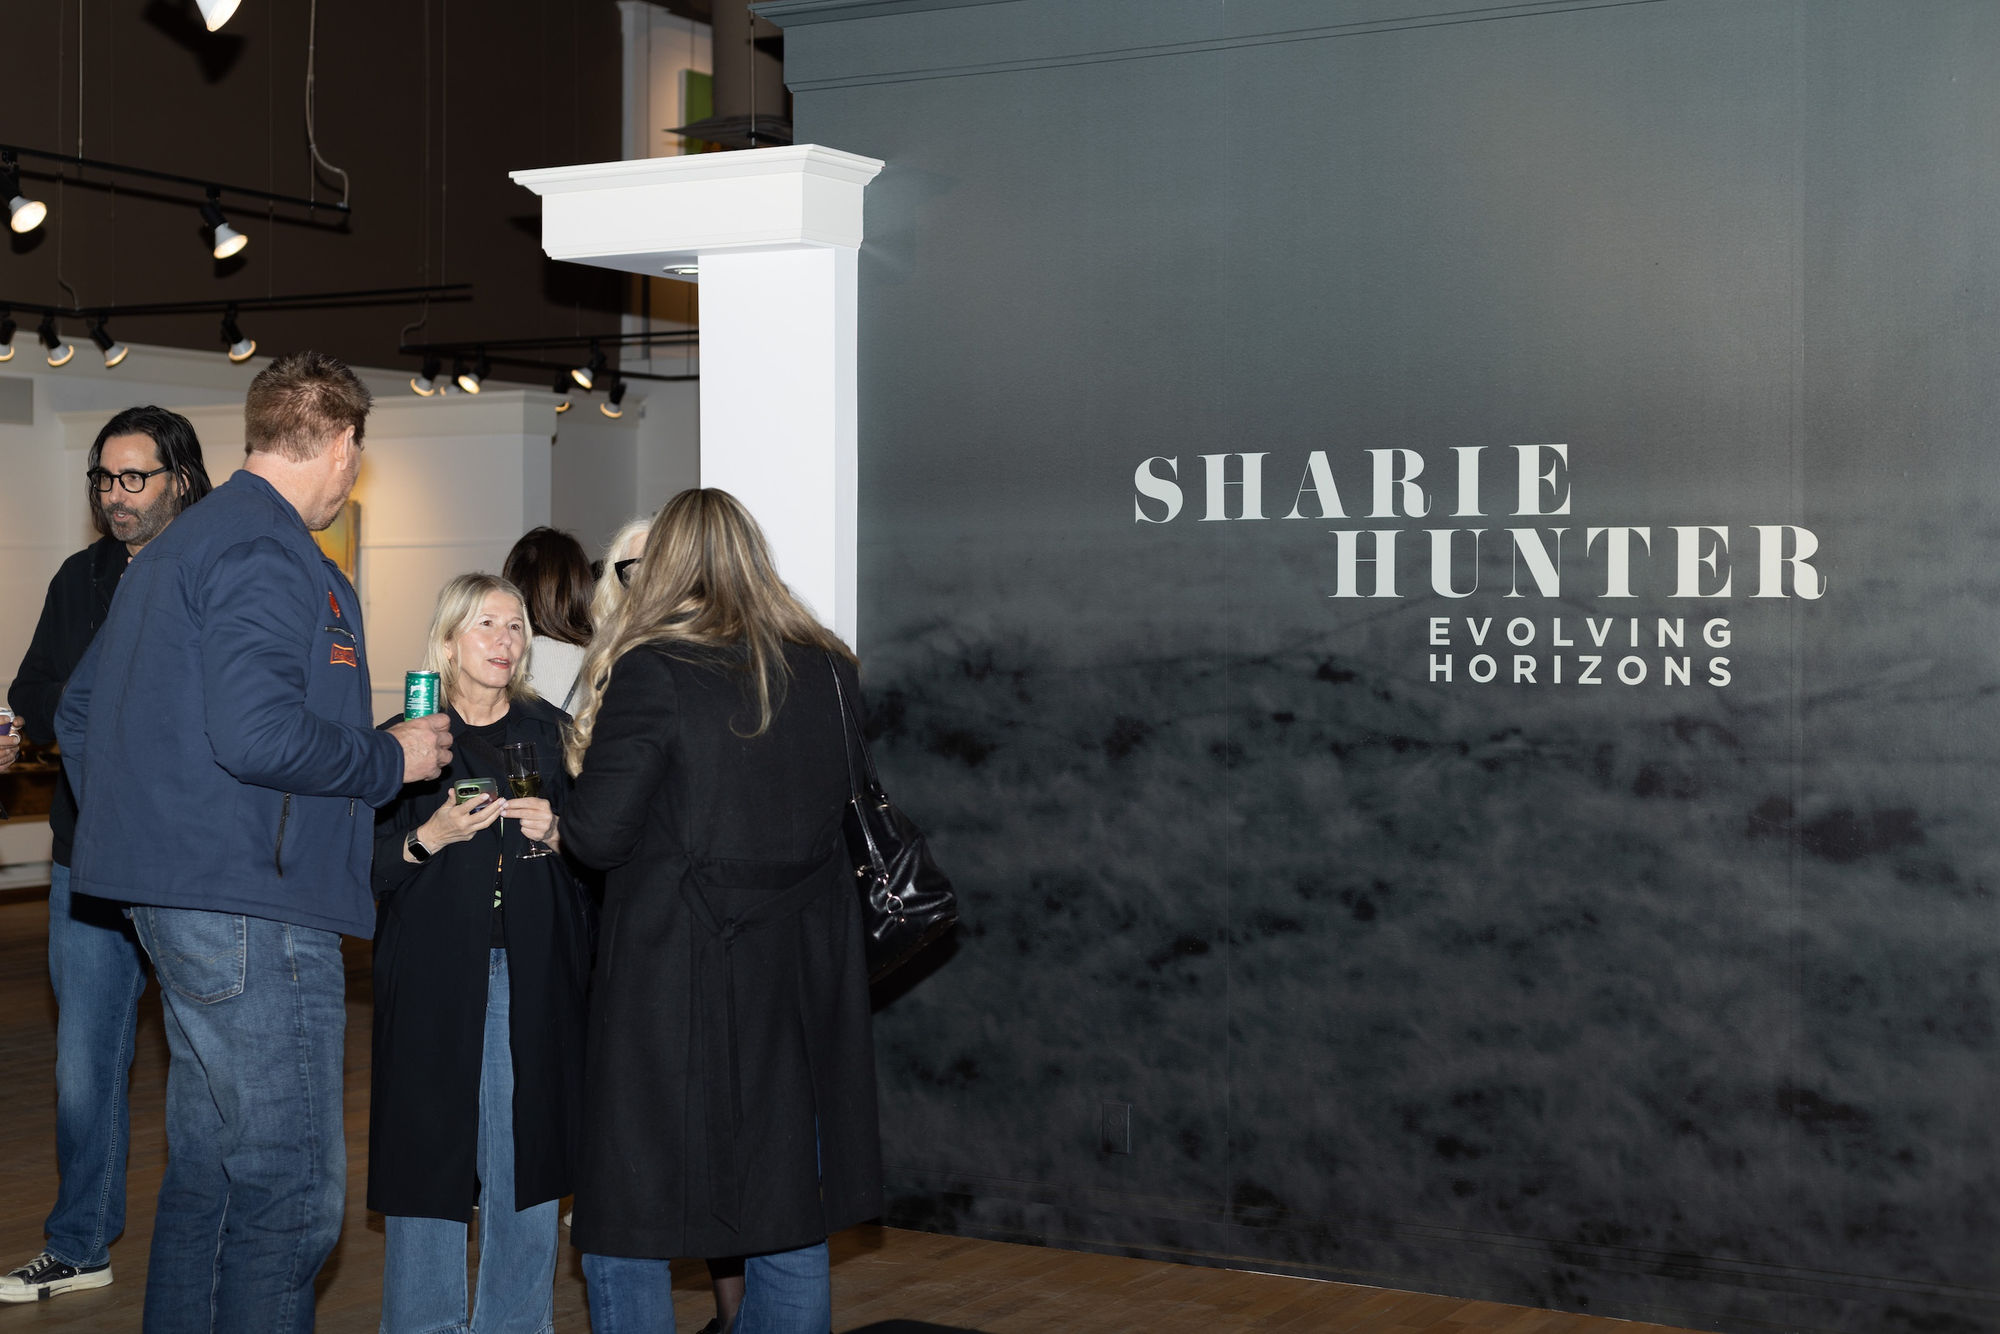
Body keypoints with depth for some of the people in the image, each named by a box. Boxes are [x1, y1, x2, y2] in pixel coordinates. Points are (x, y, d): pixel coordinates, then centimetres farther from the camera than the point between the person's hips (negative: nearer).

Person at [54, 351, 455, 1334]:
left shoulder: (173, 548, 19)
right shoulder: (266, 554, -14)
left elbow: (79, 714, 24)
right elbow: (258, 735, -26)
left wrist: (138, 833, 26)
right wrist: (392, 759, -12)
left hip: (178, 901, 11)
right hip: (252, 909, -11)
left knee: (210, 1161, 18)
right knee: (291, 1184, -6)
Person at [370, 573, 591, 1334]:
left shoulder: (551, 732, 11)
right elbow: (368, 868, 1)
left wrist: (555, 835, -7)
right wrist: (430, 838, -15)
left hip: (534, 976, 2)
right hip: (434, 976, -2)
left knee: (524, 1151, 3)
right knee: (430, 1149, -1)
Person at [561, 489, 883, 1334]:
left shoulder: (650, 672, -12)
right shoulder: (829, 670, 4)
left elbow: (594, 838, -12)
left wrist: (582, 768, 7)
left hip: (670, 982, -5)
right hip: (802, 979, 5)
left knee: (626, 1230, 6)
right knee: (792, 1226, 14)